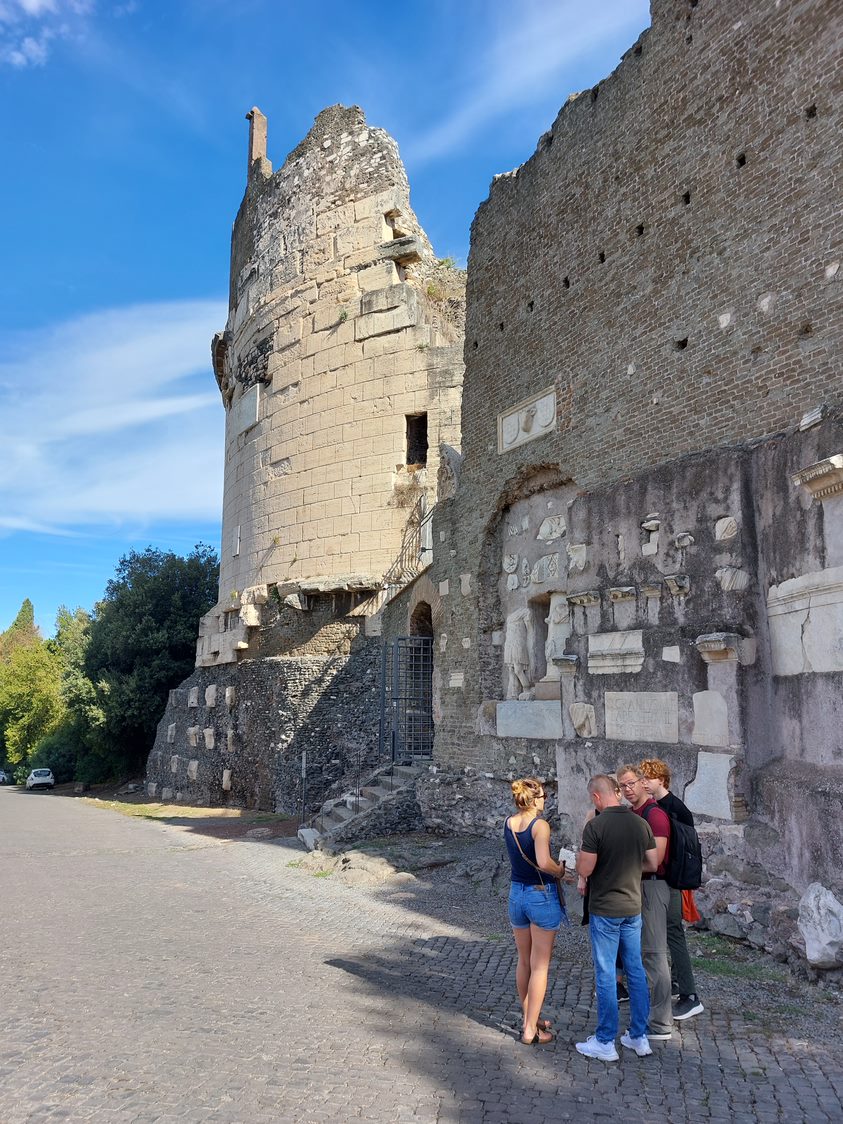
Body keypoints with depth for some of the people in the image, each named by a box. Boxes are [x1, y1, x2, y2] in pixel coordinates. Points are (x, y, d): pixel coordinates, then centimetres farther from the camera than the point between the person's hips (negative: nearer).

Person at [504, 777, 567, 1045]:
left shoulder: (508, 824, 0)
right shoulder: (540, 825, -18)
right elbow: (544, 862, -29)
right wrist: (560, 870, -12)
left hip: (517, 894, 6)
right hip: (542, 895, -6)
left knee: (524, 962, 20)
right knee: (540, 966, 5)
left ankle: (529, 1019, 33)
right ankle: (531, 1031, 11)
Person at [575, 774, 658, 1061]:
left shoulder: (595, 826, -19)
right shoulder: (641, 824, -2)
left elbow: (585, 869, -18)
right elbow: (652, 864, 5)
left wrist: (579, 857, 2)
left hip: (604, 911, -5)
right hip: (633, 908, 6)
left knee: (606, 975, 4)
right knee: (636, 971, 15)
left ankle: (605, 1043, 14)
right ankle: (639, 1037, 25)